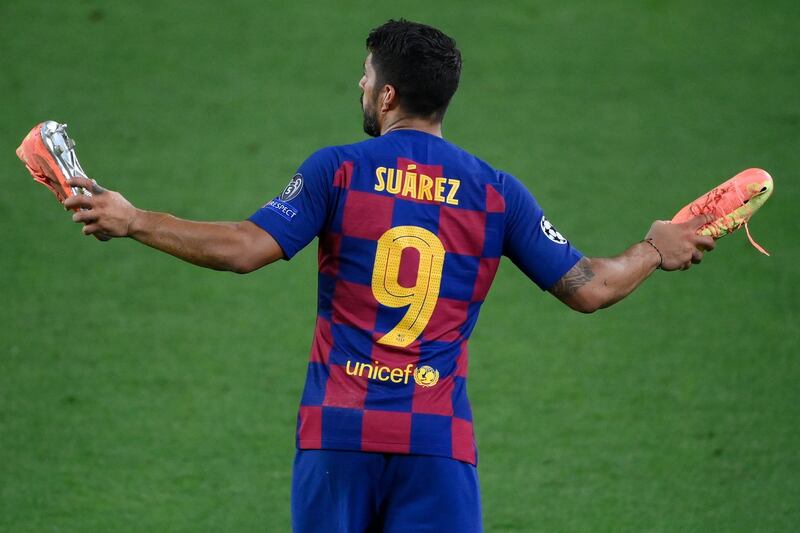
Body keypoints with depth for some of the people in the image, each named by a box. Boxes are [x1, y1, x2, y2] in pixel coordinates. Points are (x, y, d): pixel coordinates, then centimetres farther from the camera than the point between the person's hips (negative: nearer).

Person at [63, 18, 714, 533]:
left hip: (338, 431, 0)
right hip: (439, 443, 1)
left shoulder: (338, 170, 1)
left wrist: (132, 222, -3)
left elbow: (247, 247, -10)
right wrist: (655, 251, 26)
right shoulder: (497, 192, 6)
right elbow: (588, 287, 7)